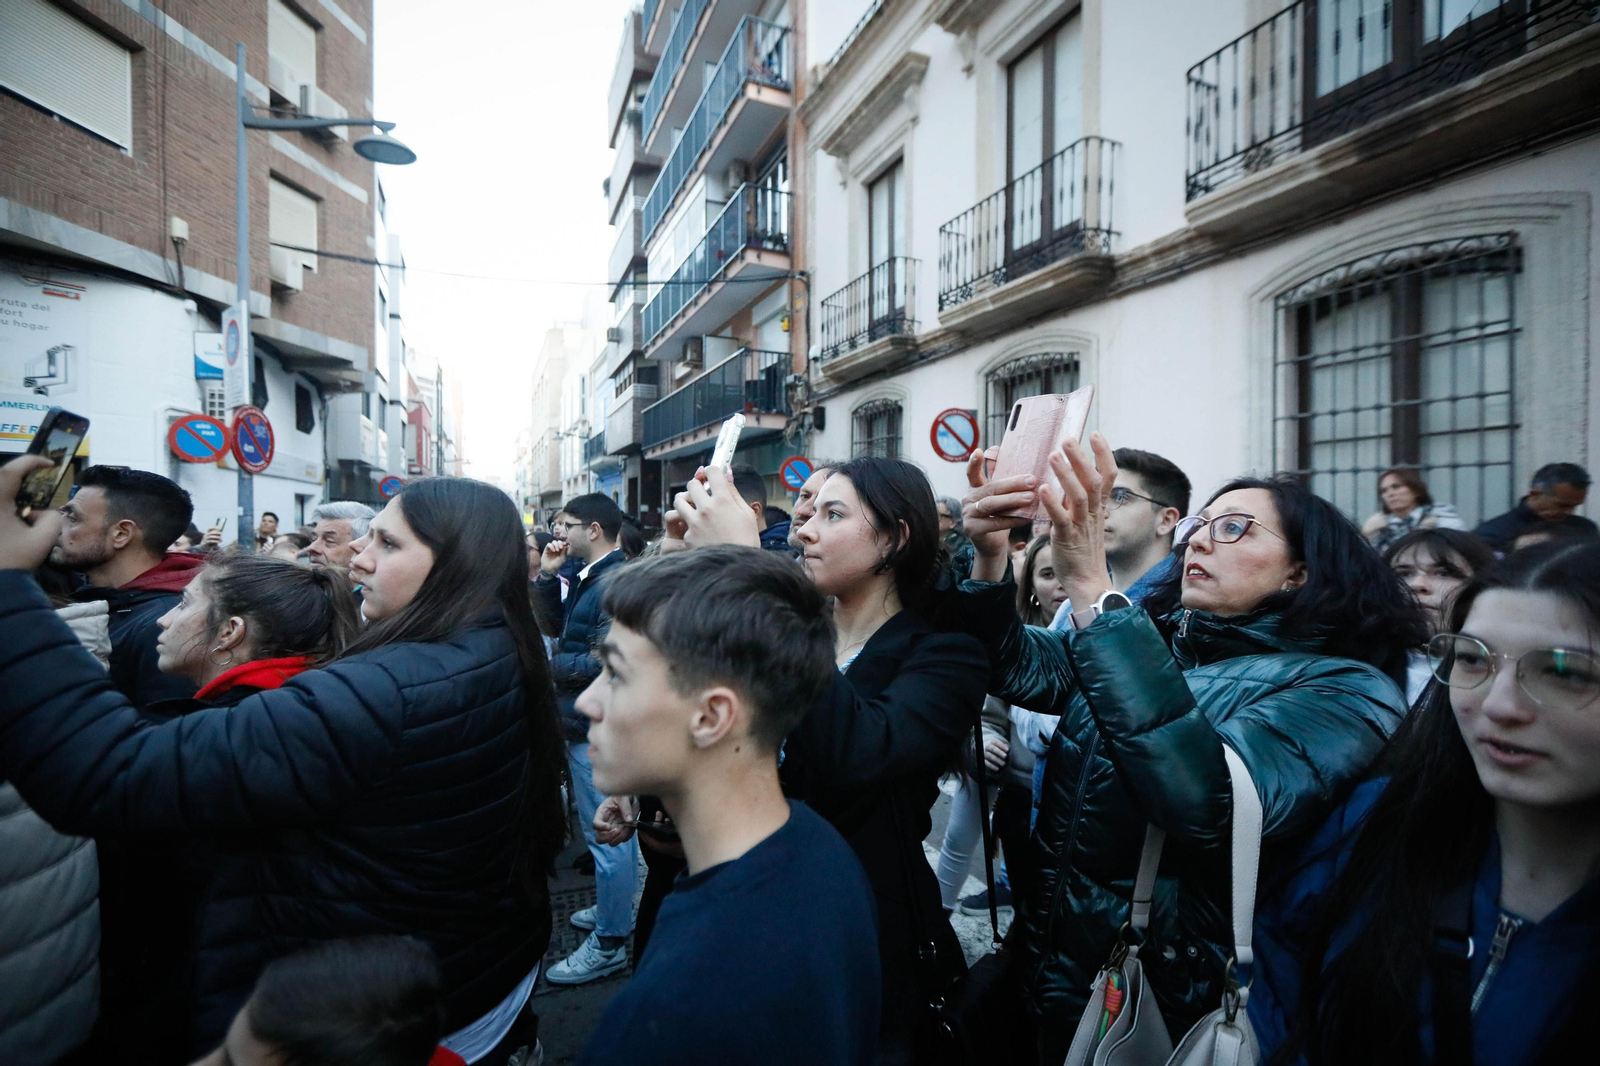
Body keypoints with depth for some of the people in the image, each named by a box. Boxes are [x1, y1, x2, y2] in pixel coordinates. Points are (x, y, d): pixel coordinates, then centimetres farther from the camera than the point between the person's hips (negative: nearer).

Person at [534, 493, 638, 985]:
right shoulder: (591, 578, 11)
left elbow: (604, 660, -27)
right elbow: (559, 617, 23)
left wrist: (547, 665, -15)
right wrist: (547, 574, 9)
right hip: (588, 722, 11)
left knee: (606, 833, 2)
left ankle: (608, 944, 16)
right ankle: (614, 909, 40)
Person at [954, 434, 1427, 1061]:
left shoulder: (1345, 689, -15)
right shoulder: (1156, 637, 3)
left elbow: (1215, 808, -33)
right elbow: (1021, 667, -7)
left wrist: (1090, 587, -38)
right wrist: (991, 558, -25)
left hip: (1168, 1009, -5)